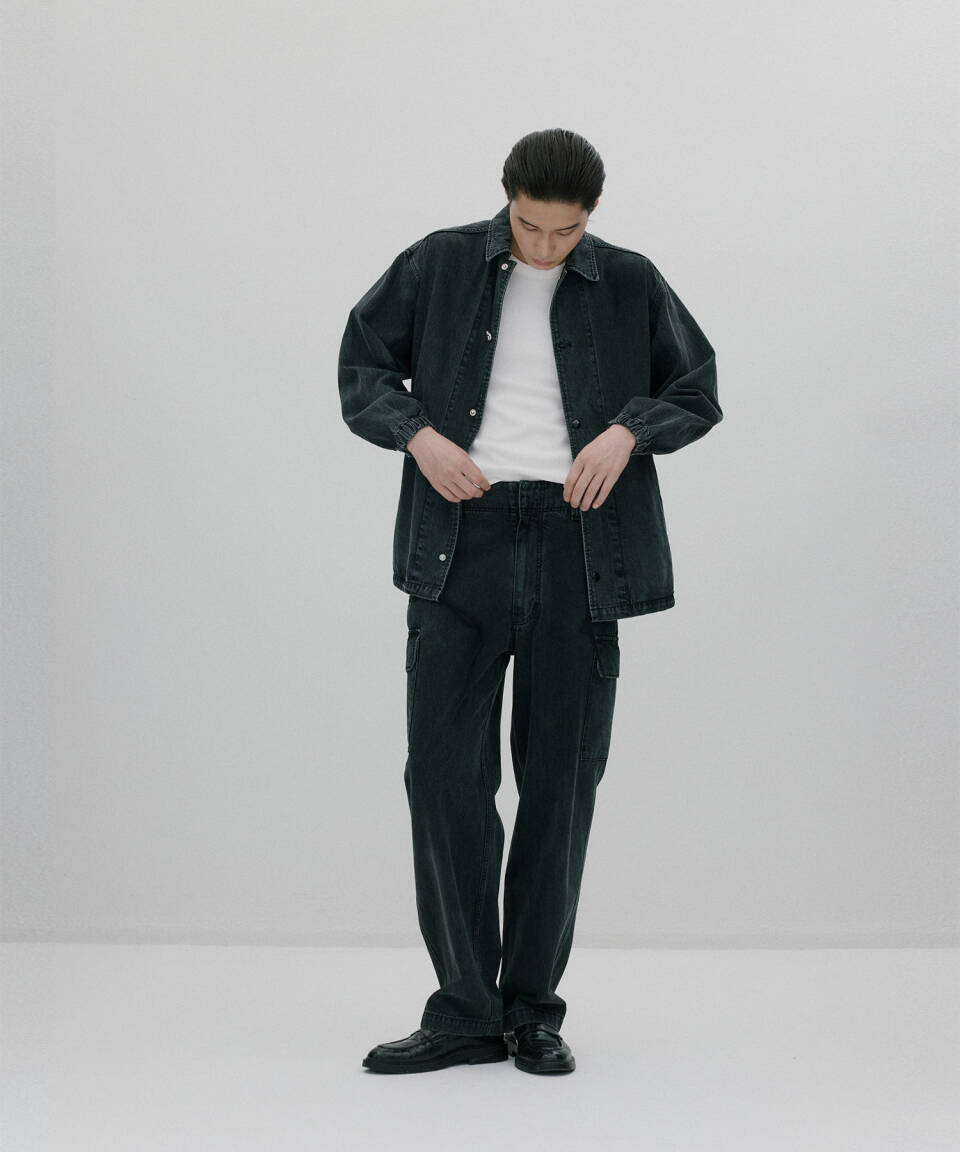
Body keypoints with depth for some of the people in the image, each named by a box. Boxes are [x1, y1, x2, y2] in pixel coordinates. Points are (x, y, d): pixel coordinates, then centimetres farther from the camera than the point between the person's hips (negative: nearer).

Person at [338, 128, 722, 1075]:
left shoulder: (631, 284, 8)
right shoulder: (436, 266, 7)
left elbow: (698, 391, 14)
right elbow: (363, 366, 13)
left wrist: (629, 431, -6)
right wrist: (417, 435, -6)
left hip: (577, 545, 0)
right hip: (463, 536, 0)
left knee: (560, 781, 3)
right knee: (444, 770, -5)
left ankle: (533, 1007, 15)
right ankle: (465, 1011, 5)